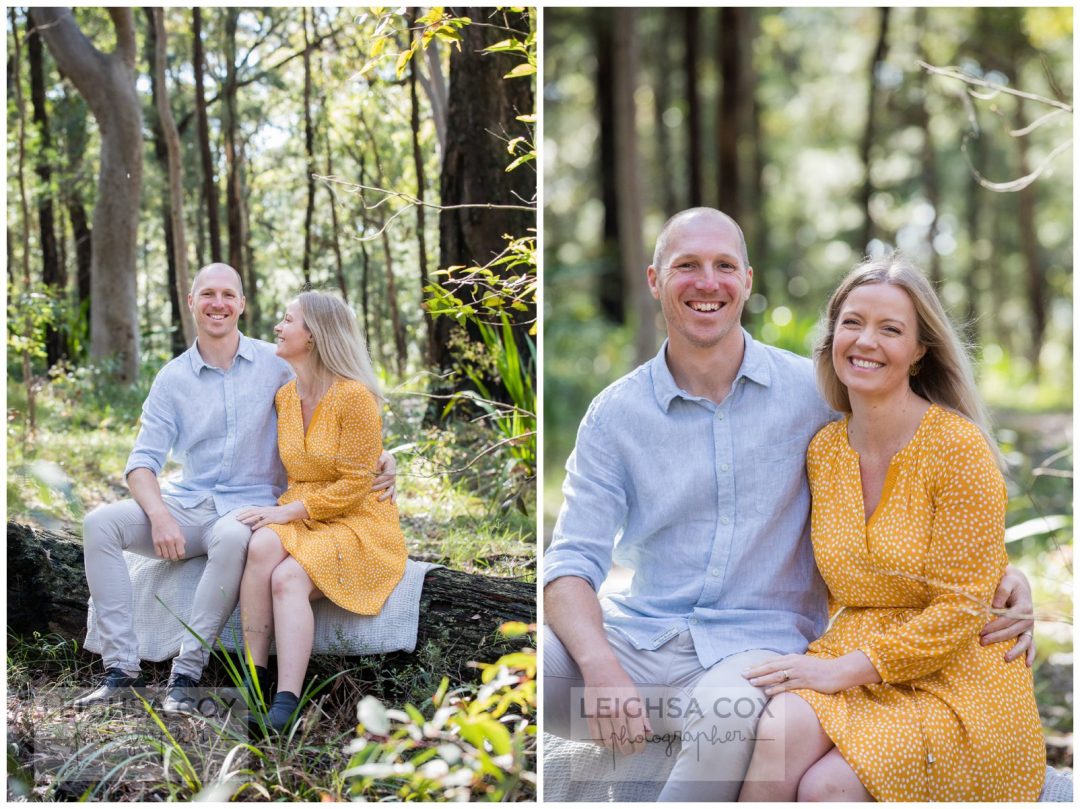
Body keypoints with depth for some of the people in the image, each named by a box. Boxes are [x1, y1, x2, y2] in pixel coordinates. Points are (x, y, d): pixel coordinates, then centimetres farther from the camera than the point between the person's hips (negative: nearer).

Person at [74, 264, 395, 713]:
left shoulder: (276, 365, 2)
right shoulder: (172, 378, 8)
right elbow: (144, 460, 4)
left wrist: (380, 455, -13)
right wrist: (159, 515, -16)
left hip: (249, 505, -4)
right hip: (186, 505, 4)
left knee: (233, 538, -39)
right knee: (100, 523, -20)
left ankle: (186, 673, -29)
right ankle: (122, 668, -19)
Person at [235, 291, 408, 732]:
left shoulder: (354, 397, -14)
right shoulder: (285, 396, 9)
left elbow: (355, 485, -14)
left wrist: (287, 512, -18)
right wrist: (279, 511, 2)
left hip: (355, 521, -5)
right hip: (298, 515, 6)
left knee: (287, 577, -32)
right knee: (262, 545, -30)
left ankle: (286, 705, -36)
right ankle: (253, 676, -28)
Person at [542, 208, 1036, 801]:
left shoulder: (815, 394, 4)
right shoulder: (615, 414, 5)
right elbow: (573, 562, -3)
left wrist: (999, 572, -5)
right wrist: (600, 665, -23)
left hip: (763, 640, -1)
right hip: (640, 634, 1)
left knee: (728, 710, -37)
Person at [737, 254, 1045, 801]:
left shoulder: (960, 448, -12)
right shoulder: (825, 450, 6)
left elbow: (960, 610, -14)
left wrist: (844, 670, -17)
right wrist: (819, 662, -1)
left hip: (956, 680, -4)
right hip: (854, 659, 4)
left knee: (825, 787, -29)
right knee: (782, 730, -29)